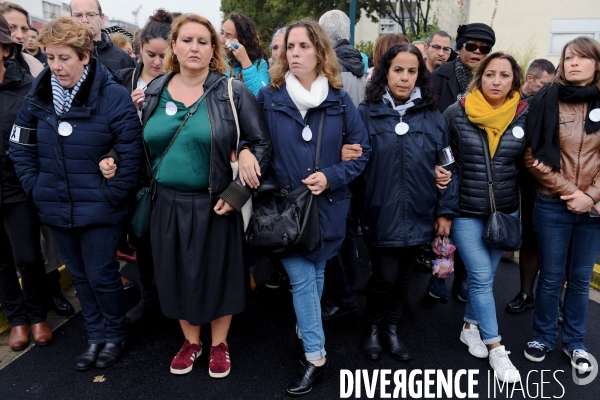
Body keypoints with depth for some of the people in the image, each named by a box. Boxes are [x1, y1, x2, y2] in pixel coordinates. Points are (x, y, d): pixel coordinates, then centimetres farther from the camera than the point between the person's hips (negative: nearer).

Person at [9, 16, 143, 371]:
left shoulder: (112, 95, -14)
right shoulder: (38, 95, 2)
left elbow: (133, 153, -14)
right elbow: (20, 146, 11)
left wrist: (112, 195, -13)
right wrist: (35, 187, 2)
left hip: (97, 208, -5)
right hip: (56, 207, 5)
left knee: (101, 276, 5)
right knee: (80, 275, 17)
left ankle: (115, 336, 30)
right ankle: (95, 336, 36)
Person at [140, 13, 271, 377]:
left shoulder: (233, 92, -8)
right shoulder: (154, 91, 4)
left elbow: (262, 144, -9)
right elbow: (143, 145, 16)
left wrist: (235, 194, -14)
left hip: (214, 205, -3)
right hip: (168, 204, 4)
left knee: (218, 274, 10)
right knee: (178, 275, 15)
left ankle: (219, 344, 34)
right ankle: (191, 341, 39)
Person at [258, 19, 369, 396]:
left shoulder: (340, 100, 0)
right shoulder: (269, 97, -1)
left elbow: (362, 150, 1)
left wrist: (331, 177, -13)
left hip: (327, 205, 1)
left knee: (315, 274, 16)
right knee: (301, 278, -3)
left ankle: (305, 330, 38)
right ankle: (316, 356, 12)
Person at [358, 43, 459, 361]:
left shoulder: (432, 117, 4)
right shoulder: (367, 113, -4)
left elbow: (446, 166, 6)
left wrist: (446, 210, 3)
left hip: (417, 215, 3)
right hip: (380, 214, -3)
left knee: (404, 275, 16)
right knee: (385, 275, -2)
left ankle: (392, 328, 39)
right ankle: (373, 328, 28)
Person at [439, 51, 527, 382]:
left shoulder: (525, 116, -3)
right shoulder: (456, 114, -10)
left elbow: (527, 161, 11)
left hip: (505, 211, 3)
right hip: (465, 211, -3)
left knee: (484, 275, 14)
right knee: (481, 278, 0)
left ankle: (470, 326, 35)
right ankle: (496, 348, 14)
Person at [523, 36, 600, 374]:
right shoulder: (546, 101, -4)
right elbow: (533, 157, -6)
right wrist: (570, 192, -11)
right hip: (553, 206, -2)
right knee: (551, 276, 8)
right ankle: (544, 337, 28)